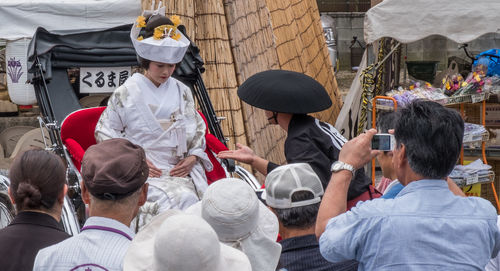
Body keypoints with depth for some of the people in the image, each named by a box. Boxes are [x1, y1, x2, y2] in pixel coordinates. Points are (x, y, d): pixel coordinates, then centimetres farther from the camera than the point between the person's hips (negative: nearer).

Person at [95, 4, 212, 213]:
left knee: (189, 199, -27)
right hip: (141, 172, -3)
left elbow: (198, 129, 20)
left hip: (179, 170, 3)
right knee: (174, 201, -30)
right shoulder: (127, 93, 3)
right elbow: (104, 131, 5)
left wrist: (193, 157, 1)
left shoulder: (182, 92, 14)